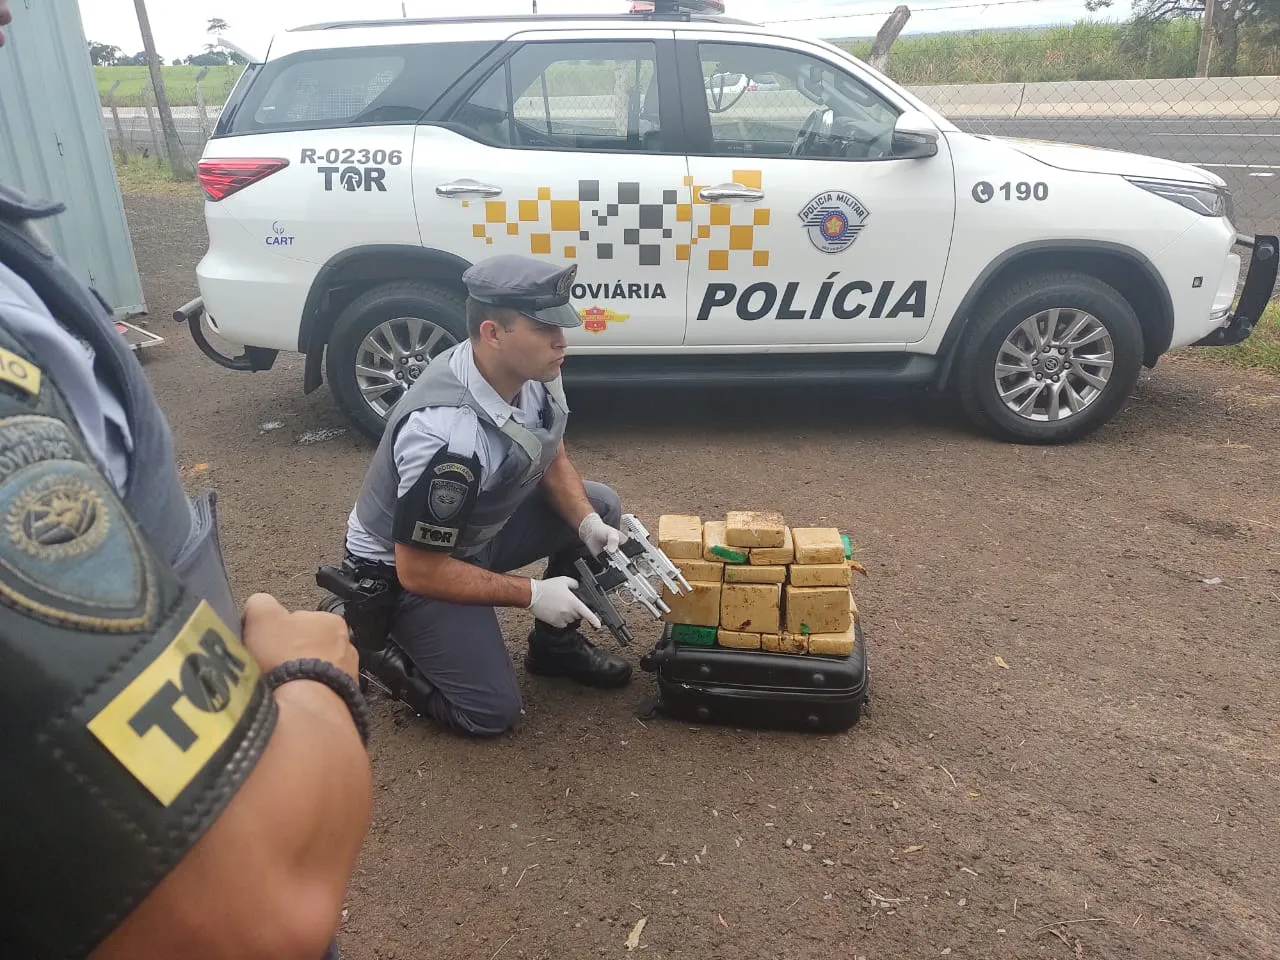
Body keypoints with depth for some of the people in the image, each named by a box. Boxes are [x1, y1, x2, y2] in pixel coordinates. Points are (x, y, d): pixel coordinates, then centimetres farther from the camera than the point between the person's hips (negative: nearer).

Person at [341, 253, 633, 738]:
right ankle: (364, 636, 11)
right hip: (404, 567, -7)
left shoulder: (534, 370, -15)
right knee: (491, 712, -8)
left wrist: (589, 524, -14)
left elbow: (552, 460, 3)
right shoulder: (446, 435, -38)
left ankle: (554, 644, 14)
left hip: (479, 527, 8)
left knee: (602, 505, -4)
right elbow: (420, 571, -30)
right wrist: (532, 594, -23)